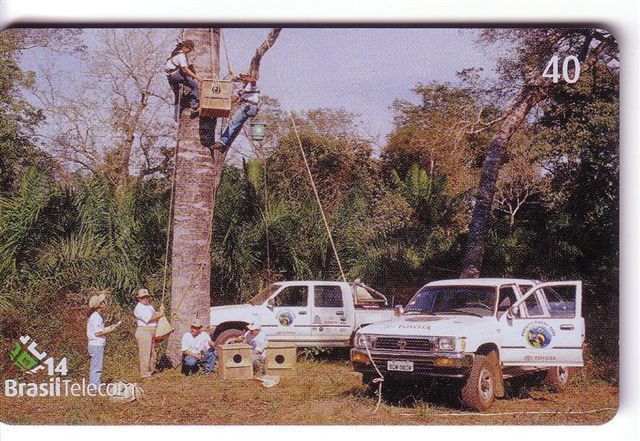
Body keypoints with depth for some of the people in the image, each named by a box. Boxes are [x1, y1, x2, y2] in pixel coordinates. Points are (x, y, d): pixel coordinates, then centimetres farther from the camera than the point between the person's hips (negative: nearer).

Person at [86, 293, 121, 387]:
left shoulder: (95, 316, 15)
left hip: (95, 344, 10)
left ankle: (94, 385, 20)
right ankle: (95, 386, -4)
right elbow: (97, 333, -19)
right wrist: (109, 330, -12)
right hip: (97, 345, -10)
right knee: (97, 367, -6)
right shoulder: (96, 317, -16)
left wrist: (108, 328, 14)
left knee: (94, 367, 14)